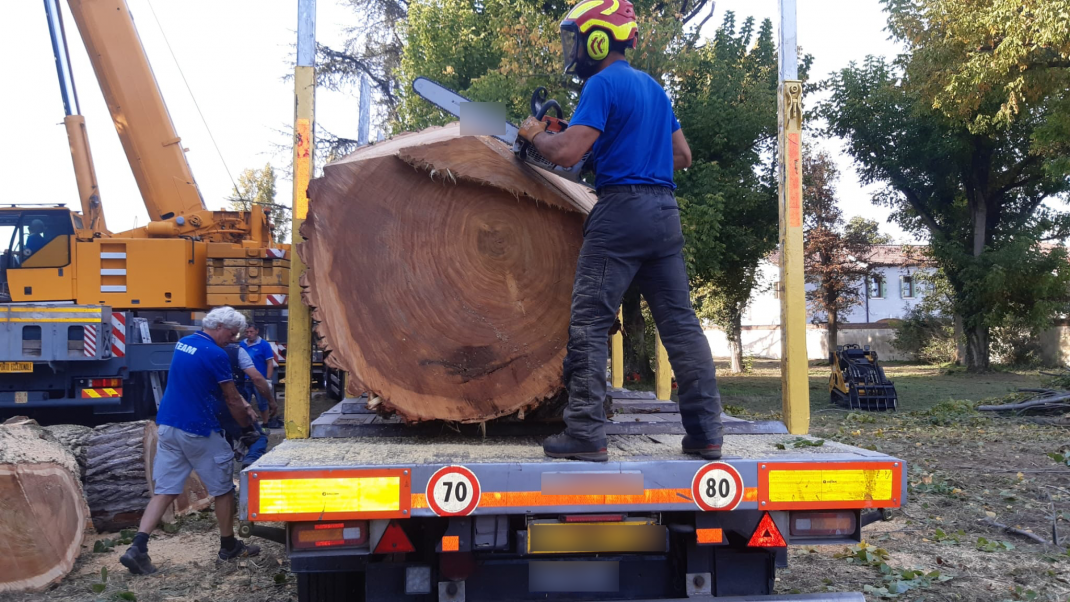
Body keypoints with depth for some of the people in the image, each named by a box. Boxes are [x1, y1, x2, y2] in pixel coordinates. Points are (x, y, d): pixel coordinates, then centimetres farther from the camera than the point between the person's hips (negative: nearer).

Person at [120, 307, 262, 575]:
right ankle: (229, 546, 22)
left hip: (167, 426, 8)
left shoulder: (183, 343, 11)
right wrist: (246, 421, 11)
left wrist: (243, 404, 20)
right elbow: (231, 399, -7)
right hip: (198, 431, -8)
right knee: (223, 489, 9)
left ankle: (137, 548, -4)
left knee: (164, 491, 8)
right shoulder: (216, 355, -16)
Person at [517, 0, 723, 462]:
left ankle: (585, 435, -5)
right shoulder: (653, 87, 20)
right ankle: (705, 433, 9)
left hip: (622, 210, -8)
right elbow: (682, 155, 24)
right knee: (680, 321, 7)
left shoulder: (603, 84, -6)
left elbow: (566, 152, -15)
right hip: (665, 210, 8)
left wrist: (534, 134, 4)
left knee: (590, 323, -4)